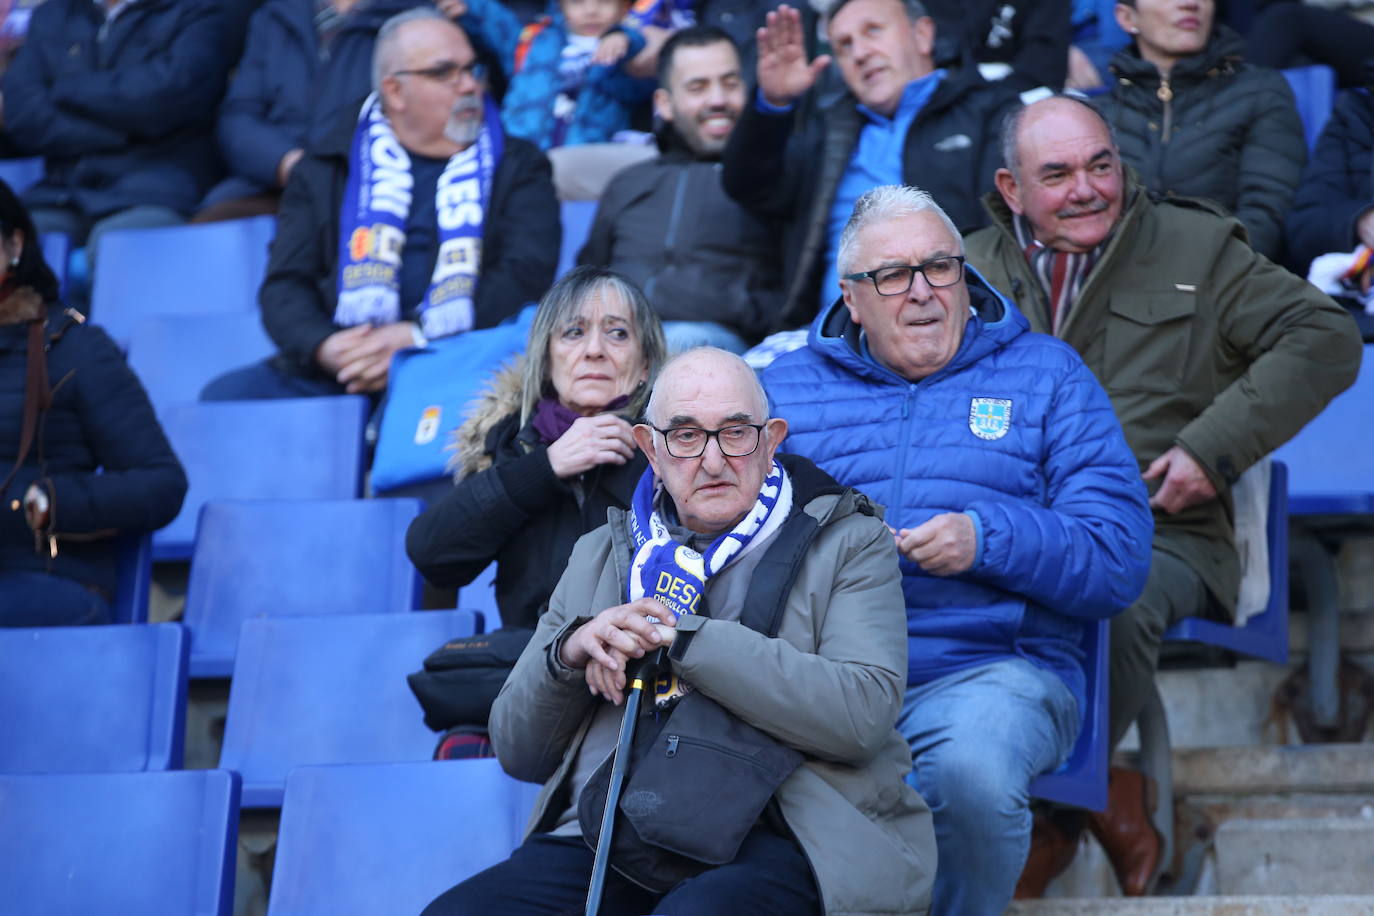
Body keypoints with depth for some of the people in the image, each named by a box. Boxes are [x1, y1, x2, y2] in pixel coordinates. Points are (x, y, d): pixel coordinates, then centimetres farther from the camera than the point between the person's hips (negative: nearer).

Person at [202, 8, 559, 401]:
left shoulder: (518, 168, 16)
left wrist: (419, 337, -13)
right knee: (225, 396, -24)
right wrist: (323, 346, -13)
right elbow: (285, 284, 10)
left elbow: (527, 275, 1)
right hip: (335, 374, 3)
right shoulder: (326, 171, 18)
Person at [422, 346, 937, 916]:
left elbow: (864, 713, -9)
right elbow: (518, 753, 22)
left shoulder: (850, 545, 12)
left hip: (766, 842, -4)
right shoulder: (601, 555, 24)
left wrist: (681, 636, -8)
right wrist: (568, 651, 0)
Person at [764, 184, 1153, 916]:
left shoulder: (1045, 376, 14)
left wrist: (989, 540, -12)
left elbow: (1119, 559, 4)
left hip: (987, 668, -1)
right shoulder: (789, 387, 20)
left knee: (971, 772, -37)